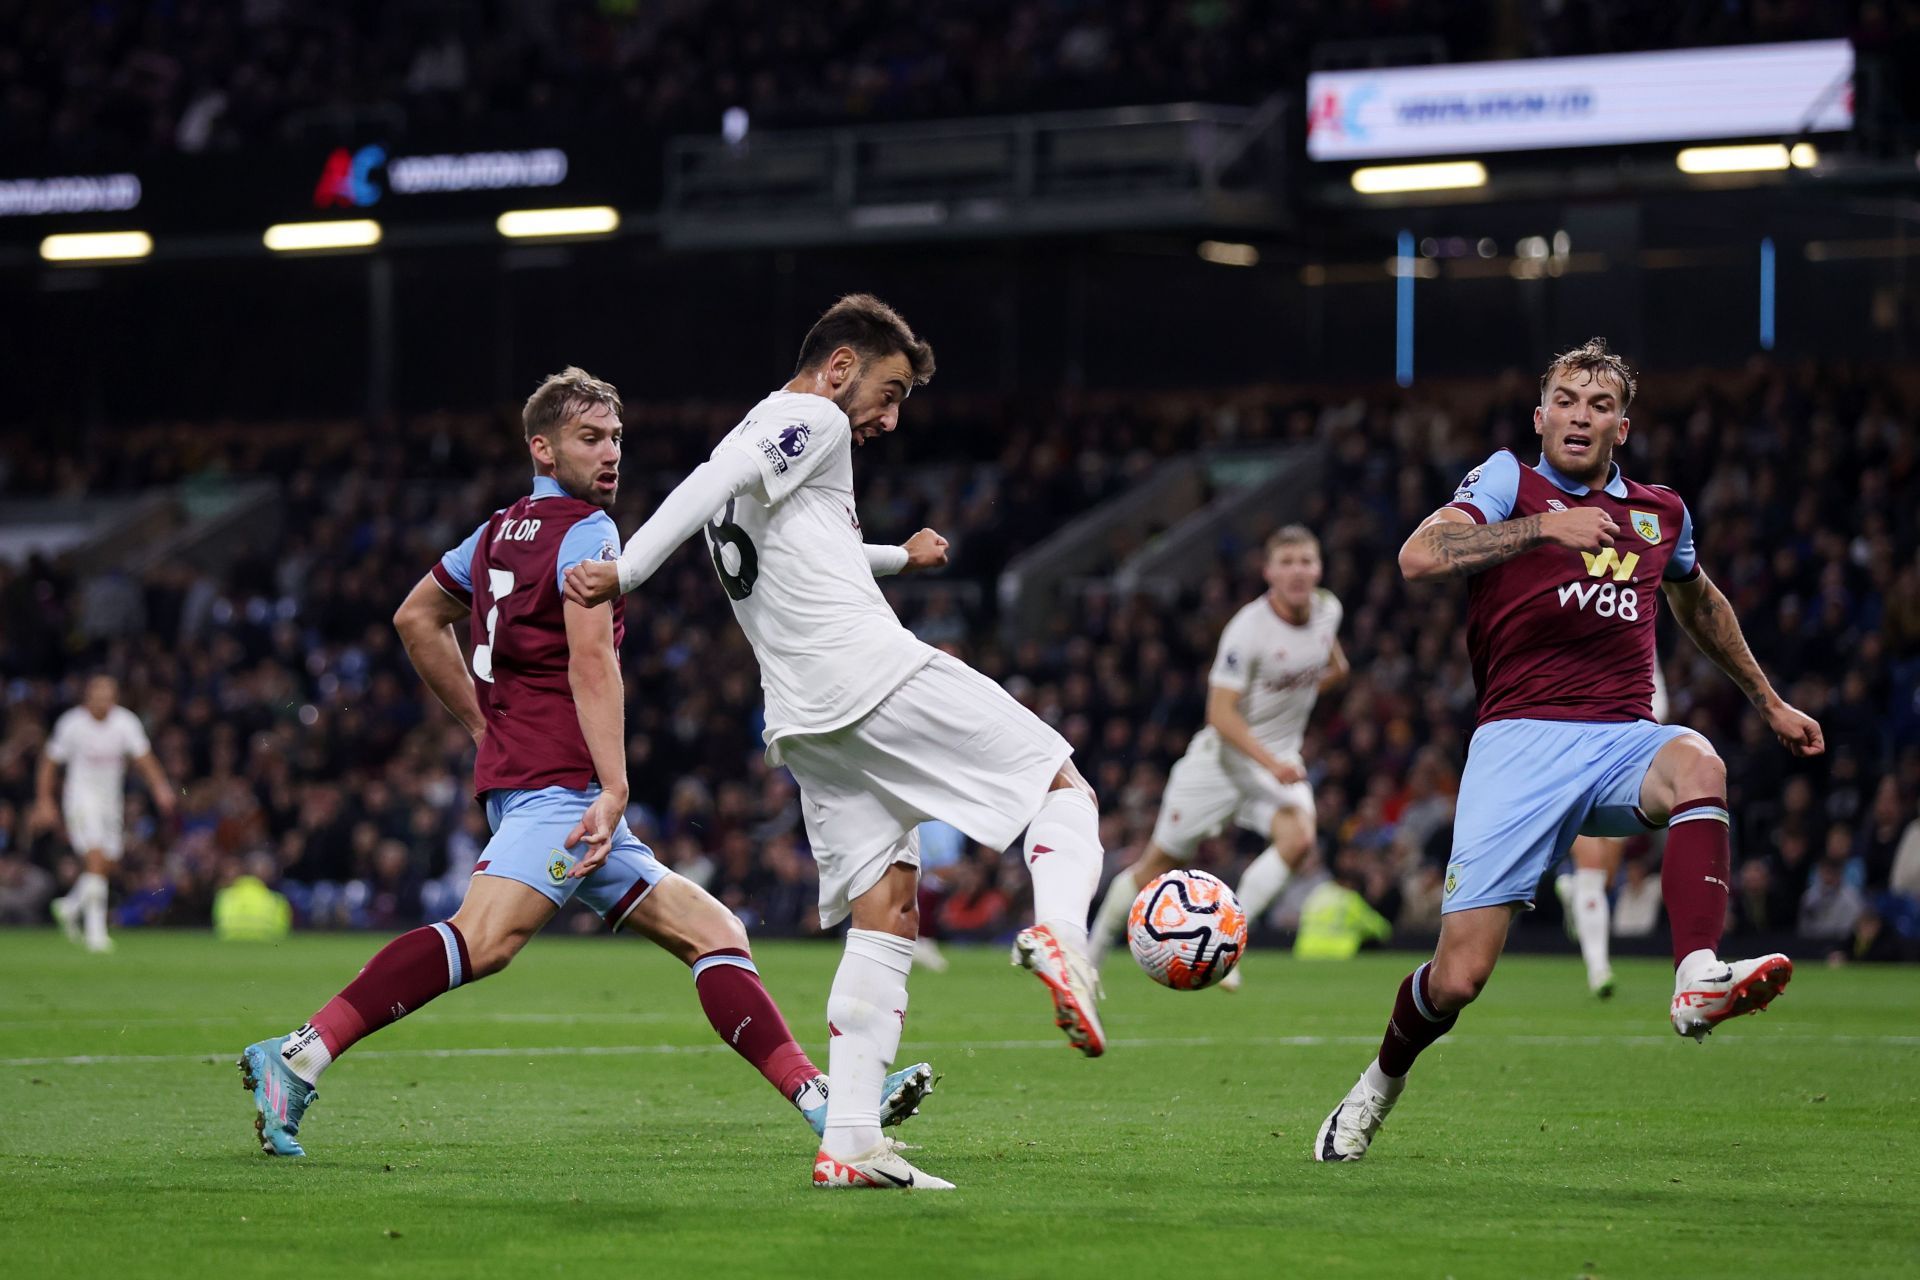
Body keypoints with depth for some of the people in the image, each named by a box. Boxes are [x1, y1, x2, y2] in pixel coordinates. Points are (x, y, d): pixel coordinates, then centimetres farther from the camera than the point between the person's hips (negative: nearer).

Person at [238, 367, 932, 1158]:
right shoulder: (585, 531, -4)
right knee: (485, 938, -29)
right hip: (559, 784, -10)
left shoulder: (500, 530, 22)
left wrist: (485, 727, 31)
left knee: (713, 934, 7)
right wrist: (614, 789, -23)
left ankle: (822, 1103, 0)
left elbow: (417, 619, 32)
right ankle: (301, 1056, -34)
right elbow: (591, 665, -16)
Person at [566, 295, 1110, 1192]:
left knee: (886, 916, 6)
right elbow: (716, 483, -17)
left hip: (805, 726, 8)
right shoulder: (812, 420, 0)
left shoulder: (753, 437, 28)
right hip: (876, 671, -8)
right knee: (1062, 787, 3)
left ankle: (849, 1141, -6)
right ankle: (1058, 933, -28)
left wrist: (896, 558, 56)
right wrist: (625, 573, -26)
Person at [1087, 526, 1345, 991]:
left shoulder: (1328, 610, -5)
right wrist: (1270, 763, -34)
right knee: (1157, 866, 4)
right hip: (1223, 756, -4)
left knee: (1298, 838, -26)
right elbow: (1221, 713, -26)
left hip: (1280, 759, 4)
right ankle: (1092, 954, 25)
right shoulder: (1248, 628, -24)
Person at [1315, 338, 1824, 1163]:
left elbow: (1697, 601, 41)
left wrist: (1768, 702, 45)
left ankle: (1698, 981, -48)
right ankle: (1380, 1082, 22)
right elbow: (1419, 558, -13)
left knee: (1696, 765, -36)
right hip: (1520, 744, -3)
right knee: (1459, 976, -10)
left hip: (1623, 740, 3)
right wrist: (1546, 526, -21)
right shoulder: (1508, 482, 7)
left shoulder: (1659, 512, 19)